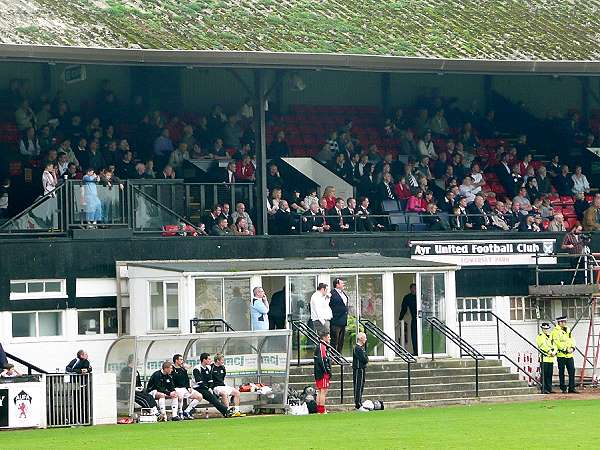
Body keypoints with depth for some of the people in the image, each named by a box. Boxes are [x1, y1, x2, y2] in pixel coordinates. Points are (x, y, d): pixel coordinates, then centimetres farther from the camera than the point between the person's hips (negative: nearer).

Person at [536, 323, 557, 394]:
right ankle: (544, 389, -8)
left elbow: (554, 344, 11)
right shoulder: (540, 336, 0)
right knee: (544, 374, -8)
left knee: (550, 374, 7)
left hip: (551, 358, 6)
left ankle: (549, 388, 12)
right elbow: (542, 345, -12)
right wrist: (549, 351, -20)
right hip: (544, 358, -6)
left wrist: (554, 351, -8)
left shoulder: (551, 336, 20)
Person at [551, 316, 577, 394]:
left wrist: (572, 348, -5)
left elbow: (572, 340, 14)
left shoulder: (568, 330, 16)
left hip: (569, 355, 5)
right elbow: (557, 342, -13)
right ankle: (563, 389, 6)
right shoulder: (556, 331, -4)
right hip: (561, 355, -5)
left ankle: (572, 388, 4)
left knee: (572, 371, 0)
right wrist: (566, 349, -18)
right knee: (561, 373, 1)